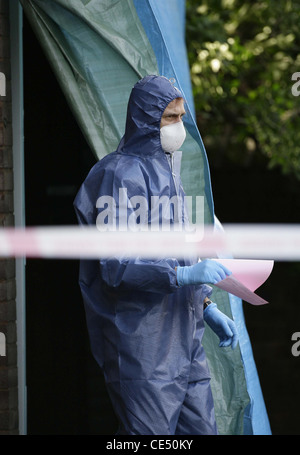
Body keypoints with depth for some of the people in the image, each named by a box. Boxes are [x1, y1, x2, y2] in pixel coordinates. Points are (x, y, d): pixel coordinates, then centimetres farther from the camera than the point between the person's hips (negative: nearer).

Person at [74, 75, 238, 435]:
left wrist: (206, 308, 15)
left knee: (201, 429, 8)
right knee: (151, 434, -8)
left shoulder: (165, 170, 18)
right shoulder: (121, 176, -12)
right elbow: (115, 265, -21)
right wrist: (185, 274, -30)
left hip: (183, 342, 9)